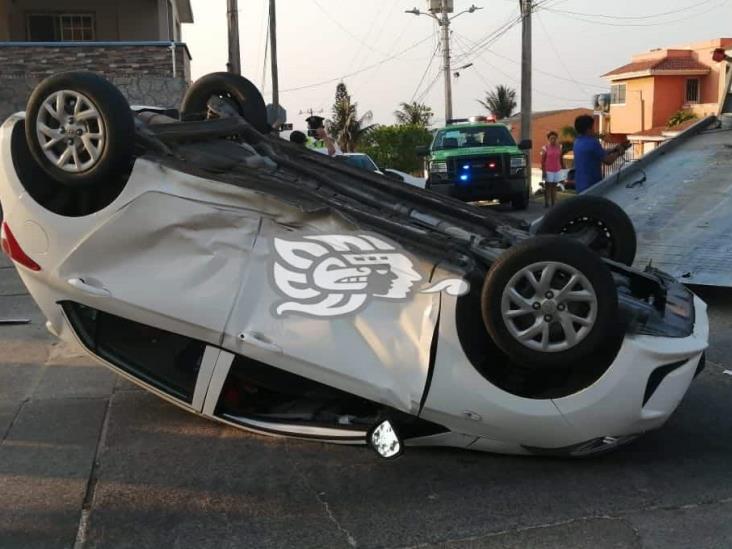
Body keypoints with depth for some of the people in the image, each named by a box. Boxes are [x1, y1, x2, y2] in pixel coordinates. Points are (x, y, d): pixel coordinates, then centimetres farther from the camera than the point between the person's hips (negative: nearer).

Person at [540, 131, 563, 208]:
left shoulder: (559, 147, 5)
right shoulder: (545, 148, -7)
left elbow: (560, 159, 11)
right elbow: (543, 160, -6)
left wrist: (562, 168, 10)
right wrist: (543, 171, -10)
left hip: (557, 170, 4)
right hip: (548, 170, -4)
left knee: (554, 187, 9)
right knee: (548, 186, 3)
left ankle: (553, 203, 12)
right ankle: (546, 203, 8)